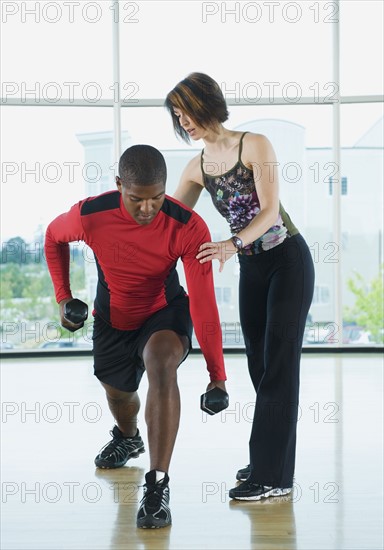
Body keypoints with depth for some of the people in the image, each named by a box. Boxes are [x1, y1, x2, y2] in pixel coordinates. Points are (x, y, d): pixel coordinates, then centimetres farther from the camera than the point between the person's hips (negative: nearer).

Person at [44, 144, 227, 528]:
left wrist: (217, 375, -32)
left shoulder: (188, 228, -32)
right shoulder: (90, 215, -27)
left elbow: (204, 304, -31)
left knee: (161, 363, -34)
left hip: (165, 313, -3)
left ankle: (158, 486, -30)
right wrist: (63, 297, -6)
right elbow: (54, 238, -1)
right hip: (112, 318, 3)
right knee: (117, 392, 21)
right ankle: (127, 437, 62)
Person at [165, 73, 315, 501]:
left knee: (278, 362, -9)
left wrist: (232, 245, -37)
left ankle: (272, 476, -9)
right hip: (251, 269, 6)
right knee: (258, 363, 8)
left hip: (287, 261, -6)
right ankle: (270, 461, 19)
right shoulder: (197, 168, 4)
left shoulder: (254, 145, -13)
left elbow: (270, 209, -22)